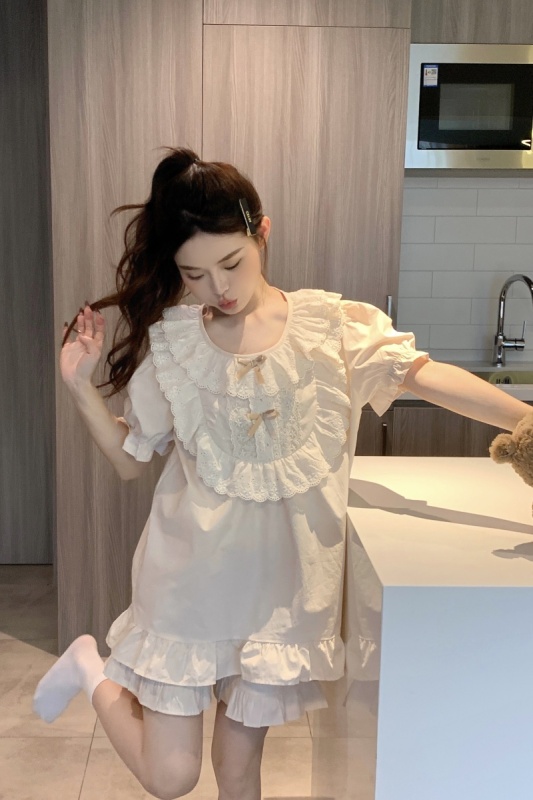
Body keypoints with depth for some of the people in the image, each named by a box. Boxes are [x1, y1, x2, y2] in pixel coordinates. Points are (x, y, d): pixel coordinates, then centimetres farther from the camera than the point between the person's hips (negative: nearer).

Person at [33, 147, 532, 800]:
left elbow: (426, 376, -18)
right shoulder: (167, 341, -4)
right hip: (192, 579, 0)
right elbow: (130, 458, 3)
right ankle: (91, 669, 33)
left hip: (281, 580, 1)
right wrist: (81, 386, -10)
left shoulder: (328, 324, -6)